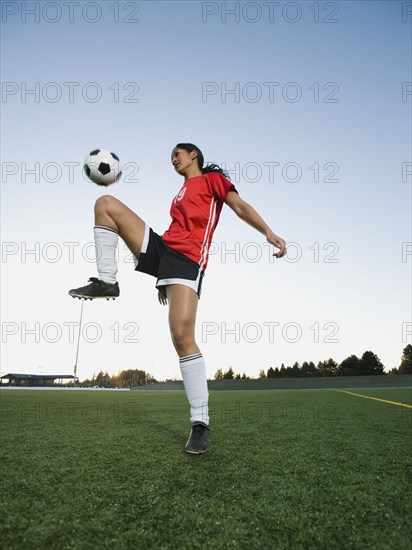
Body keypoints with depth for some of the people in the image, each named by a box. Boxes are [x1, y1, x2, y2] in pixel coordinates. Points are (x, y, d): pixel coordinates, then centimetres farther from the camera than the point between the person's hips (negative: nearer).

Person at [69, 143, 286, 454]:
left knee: (182, 335, -24)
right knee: (105, 203, 1)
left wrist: (268, 231, -21)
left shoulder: (213, 178, 12)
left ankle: (201, 422, -12)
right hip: (162, 248, 7)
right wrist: (164, 280, 27)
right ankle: (107, 282, -9)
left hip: (188, 258, -7)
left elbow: (241, 207, -2)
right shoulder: (181, 194, 31)